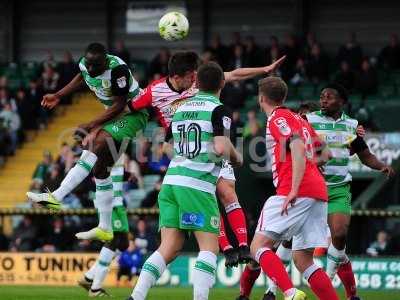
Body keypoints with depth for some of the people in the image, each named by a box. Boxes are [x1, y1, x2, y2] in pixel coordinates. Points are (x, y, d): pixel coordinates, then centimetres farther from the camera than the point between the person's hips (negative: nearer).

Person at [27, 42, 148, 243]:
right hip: (114, 114, 9)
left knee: (97, 143, -28)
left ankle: (57, 197, -33)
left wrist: (91, 125, -23)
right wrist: (58, 96, 17)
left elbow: (119, 105, -23)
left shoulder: (117, 69, -28)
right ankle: (105, 229, 12)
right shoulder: (85, 64, -5)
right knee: (100, 167, 4)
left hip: (133, 113, -9)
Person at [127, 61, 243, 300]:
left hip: (171, 181, 6)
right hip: (198, 184, -6)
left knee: (169, 248, 4)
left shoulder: (182, 108, 17)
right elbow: (221, 147, -15)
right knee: (210, 246, -2)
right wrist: (237, 157, 6)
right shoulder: (218, 110, -3)